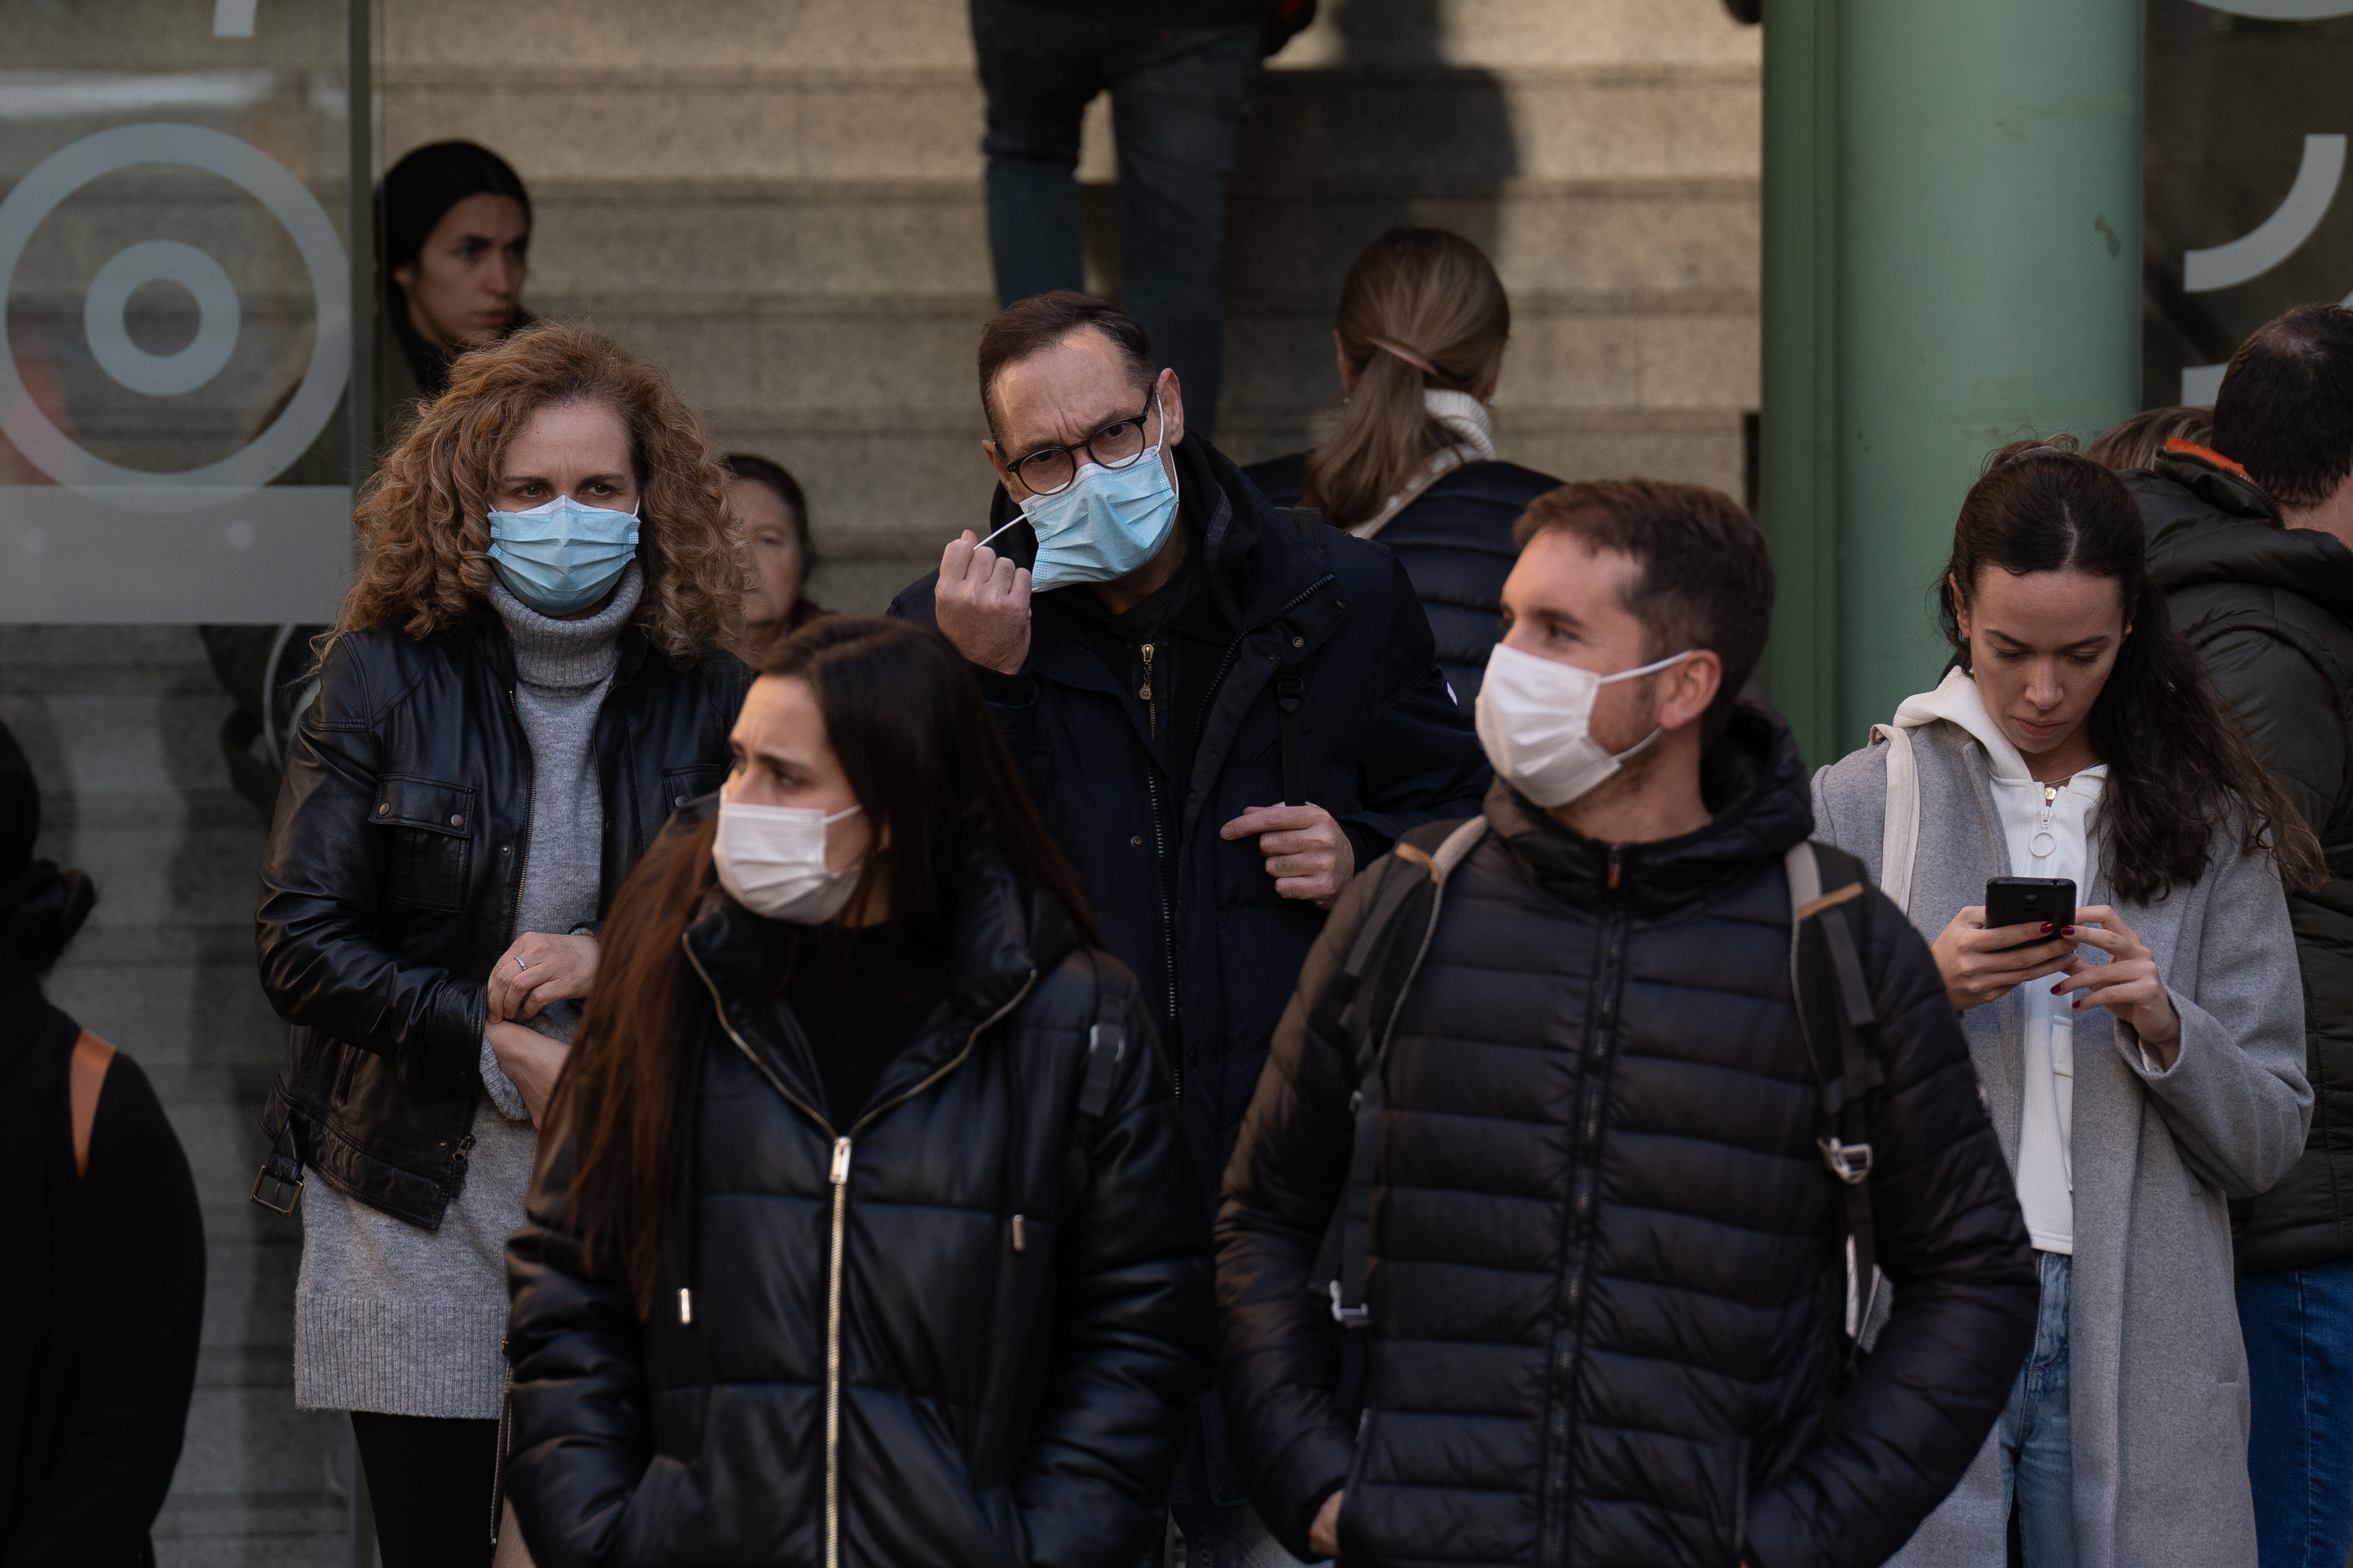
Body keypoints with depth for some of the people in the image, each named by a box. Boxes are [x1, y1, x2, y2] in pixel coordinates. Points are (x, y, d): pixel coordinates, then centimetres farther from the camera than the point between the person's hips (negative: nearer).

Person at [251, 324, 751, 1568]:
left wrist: (613, 960, -12)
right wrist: (501, 1046, -13)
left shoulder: (708, 703, 5)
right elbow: (301, 943, -4)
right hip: (423, 1223, -1)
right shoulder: (386, 680, 0)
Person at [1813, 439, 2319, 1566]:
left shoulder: (2208, 827, 8)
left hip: (2138, 1348, 1)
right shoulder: (1860, 808, 4)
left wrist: (2163, 1027, -11)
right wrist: (1924, 999, -14)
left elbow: (2270, 1141, 5)